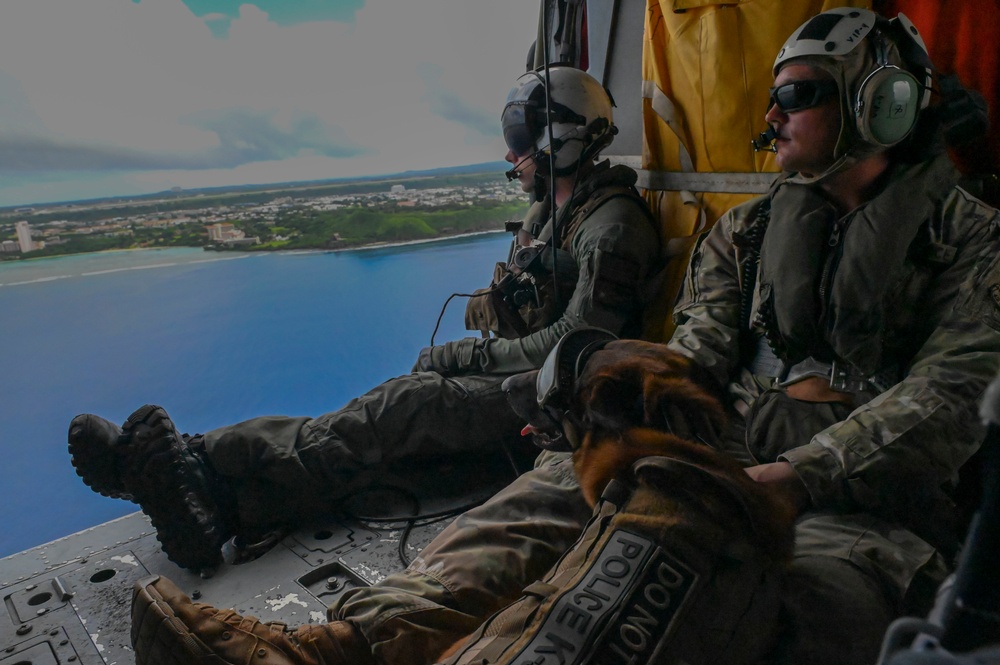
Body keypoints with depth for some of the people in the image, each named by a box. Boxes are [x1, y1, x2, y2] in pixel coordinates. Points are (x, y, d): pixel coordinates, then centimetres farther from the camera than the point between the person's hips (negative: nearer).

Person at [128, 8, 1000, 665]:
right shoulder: (747, 231, 18)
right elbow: (696, 351, 8)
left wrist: (791, 476, -20)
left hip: (871, 497, -3)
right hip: (732, 454, 4)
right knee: (565, 485, -24)